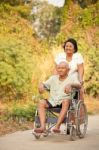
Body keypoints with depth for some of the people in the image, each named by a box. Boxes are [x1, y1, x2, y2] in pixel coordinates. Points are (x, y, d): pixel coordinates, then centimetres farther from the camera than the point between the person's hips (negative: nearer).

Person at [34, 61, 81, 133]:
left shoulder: (72, 77, 7)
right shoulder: (53, 78, 19)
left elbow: (79, 85, -11)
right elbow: (45, 84, 13)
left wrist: (70, 84, -33)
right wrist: (41, 85, -13)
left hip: (64, 102, -3)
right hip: (52, 102, 4)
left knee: (66, 101, -37)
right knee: (41, 102, -24)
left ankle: (57, 126, -39)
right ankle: (42, 126, -34)